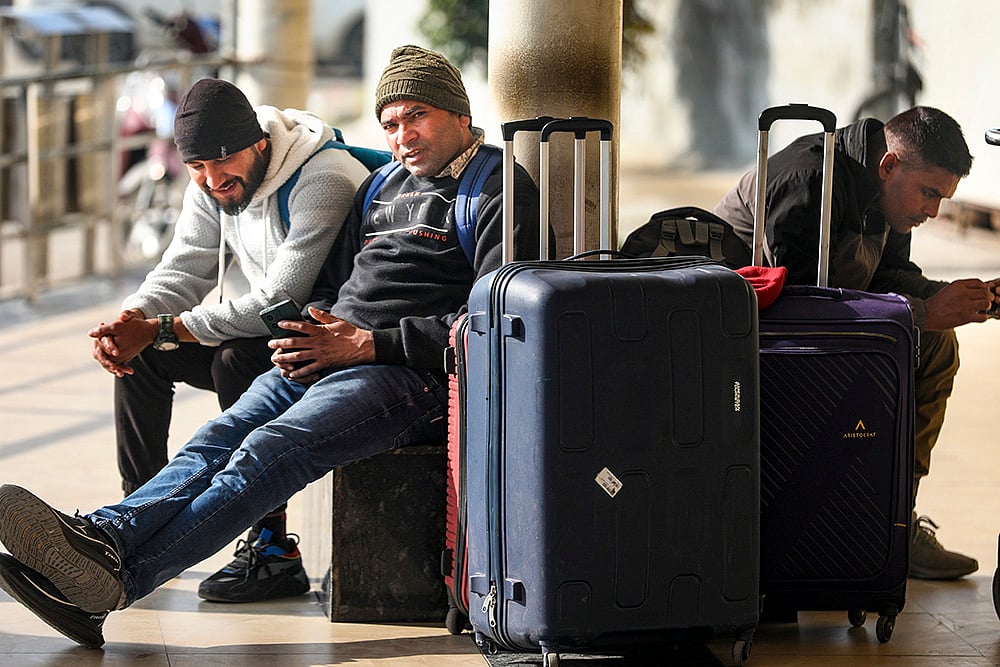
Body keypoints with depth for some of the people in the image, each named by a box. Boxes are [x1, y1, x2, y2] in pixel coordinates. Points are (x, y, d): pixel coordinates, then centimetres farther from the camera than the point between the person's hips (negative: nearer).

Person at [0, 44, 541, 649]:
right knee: (218, 440, -19)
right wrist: (307, 338, 5)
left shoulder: (499, 195, 2)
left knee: (270, 450, -29)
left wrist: (370, 343, -14)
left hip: (410, 374, -8)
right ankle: (103, 535, -41)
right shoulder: (384, 189, 26)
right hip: (328, 359, 8)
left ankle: (116, 579, -46)